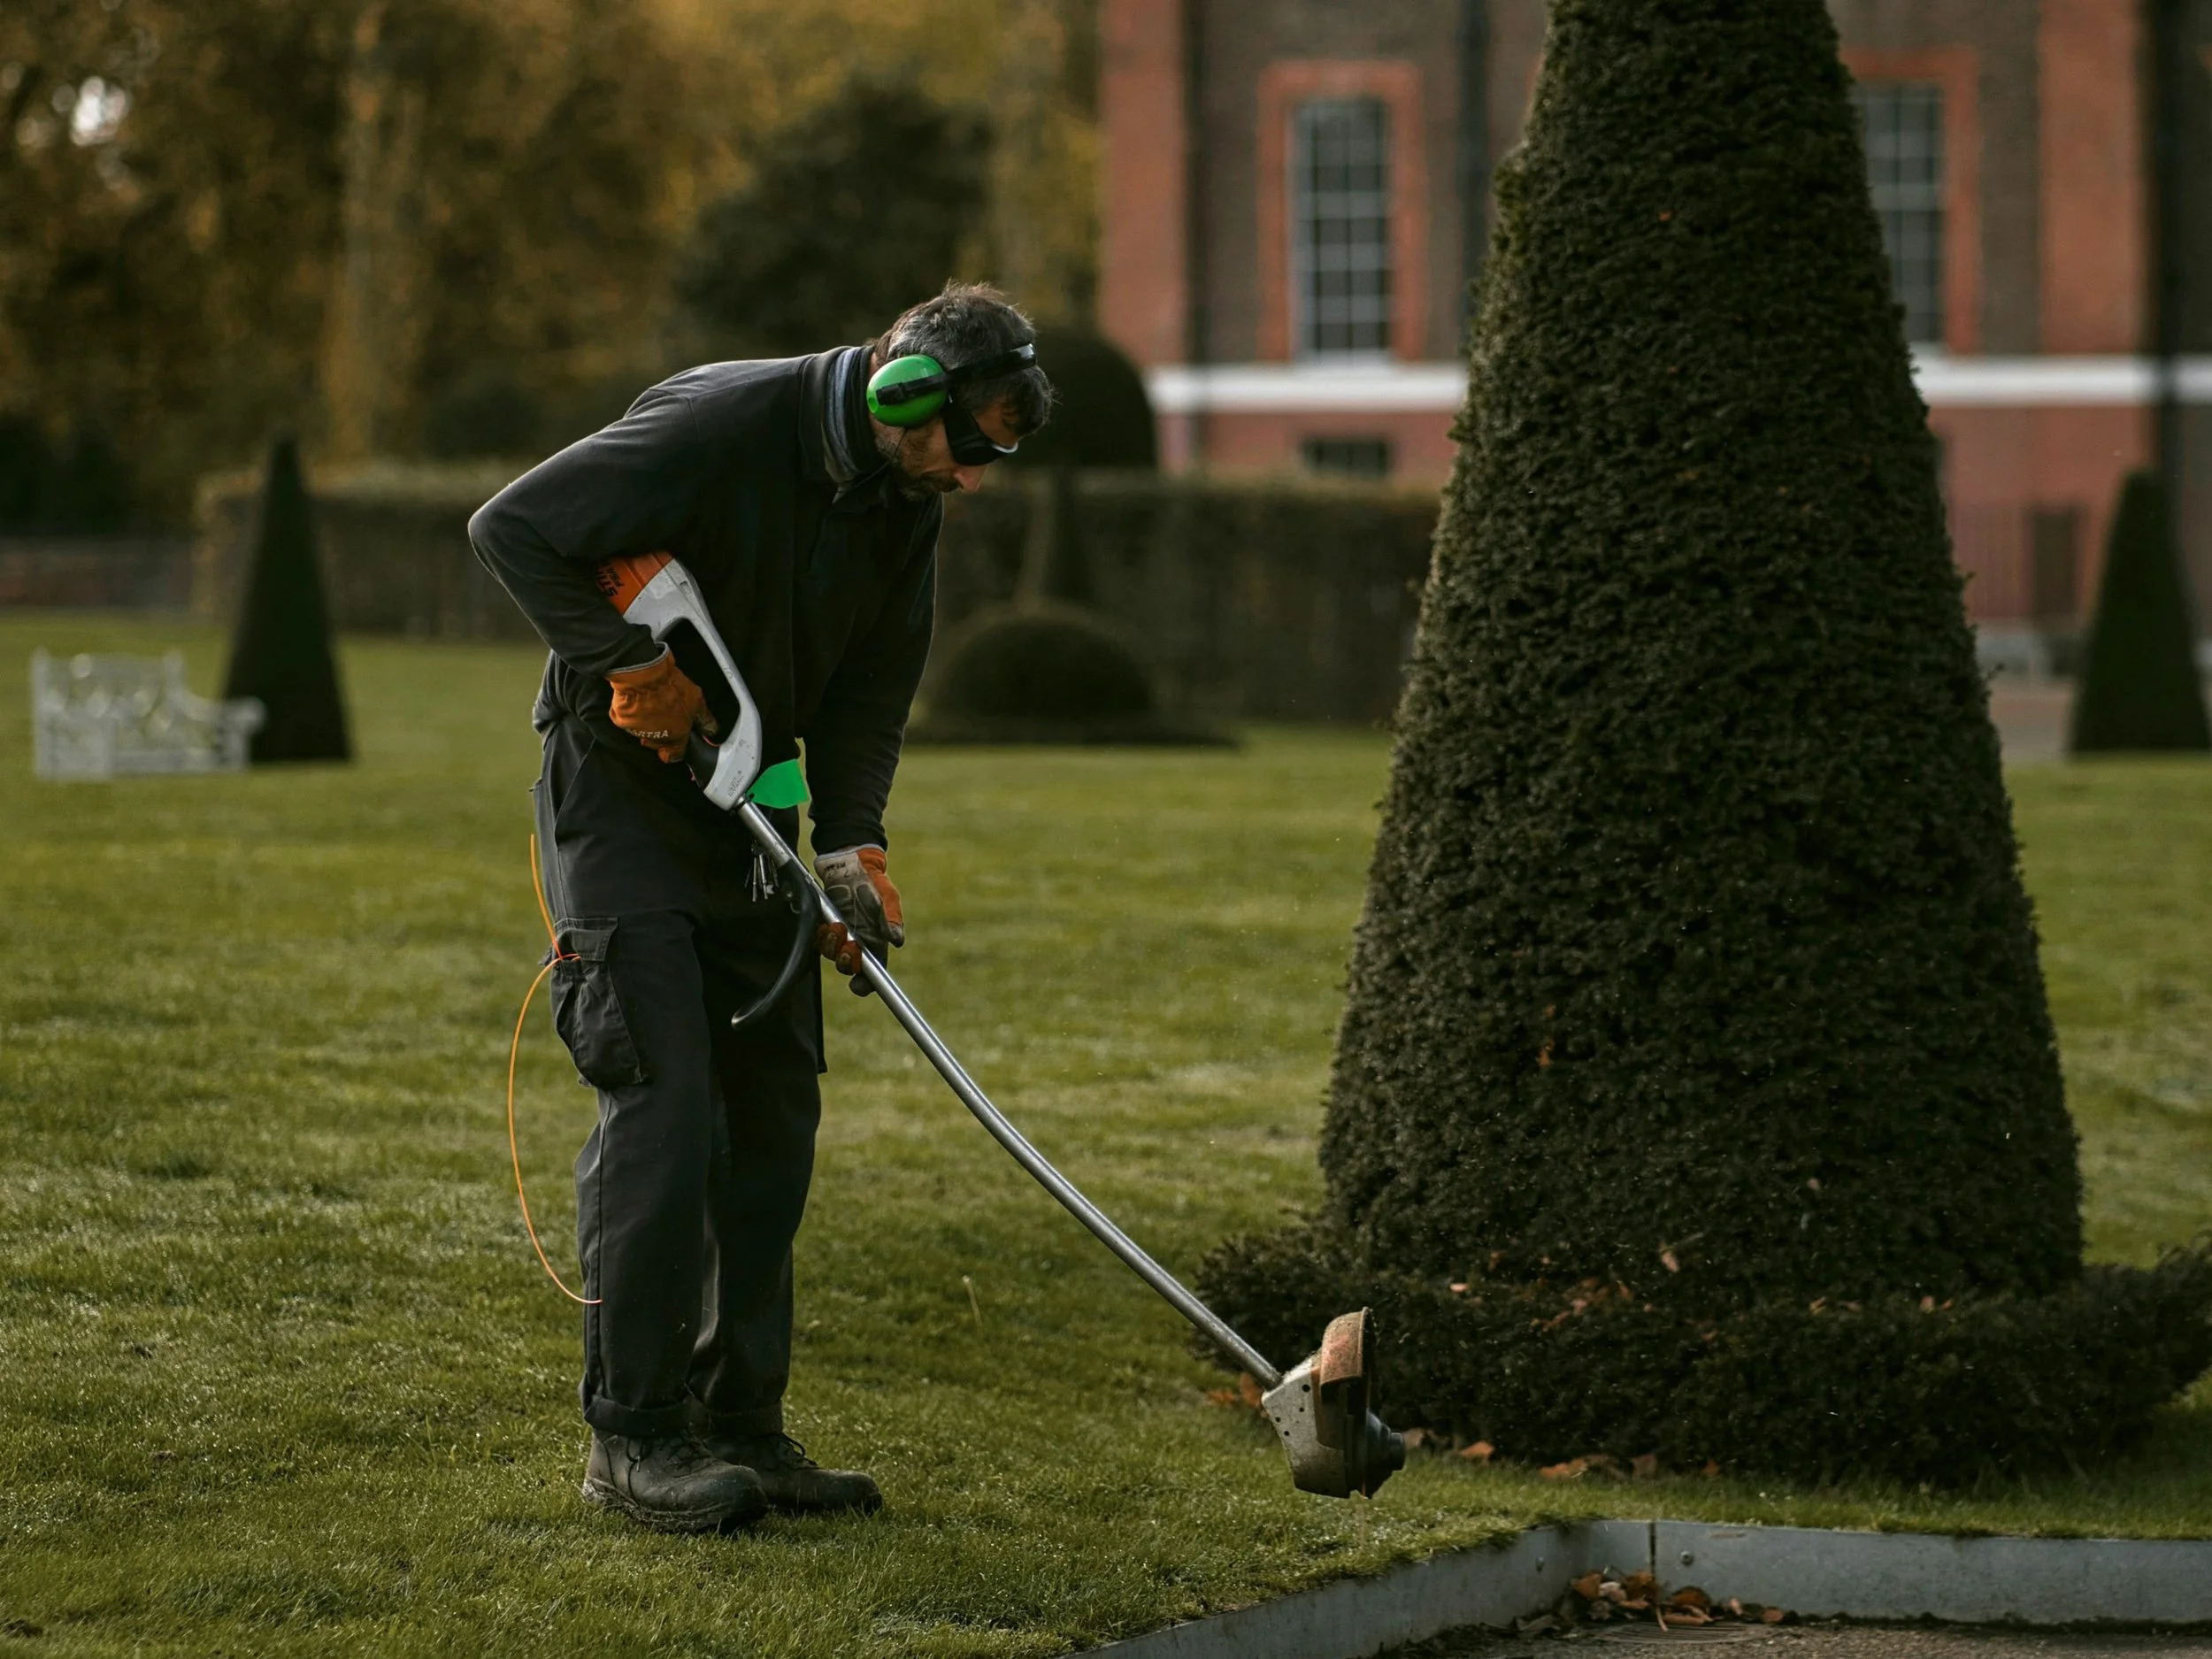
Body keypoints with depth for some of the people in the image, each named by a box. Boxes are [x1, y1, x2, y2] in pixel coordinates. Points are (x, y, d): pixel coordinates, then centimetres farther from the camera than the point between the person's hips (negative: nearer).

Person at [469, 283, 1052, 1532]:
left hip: (748, 811, 8)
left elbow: (874, 690, 7)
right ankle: (635, 1433, -7)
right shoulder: (714, 428, -23)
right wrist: (628, 666, -25)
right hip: (622, 790, -8)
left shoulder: (904, 501, 0)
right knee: (663, 1100, -14)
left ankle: (739, 1422, 14)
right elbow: (513, 528, -23)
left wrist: (853, 845, -7)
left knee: (775, 1109, 6)